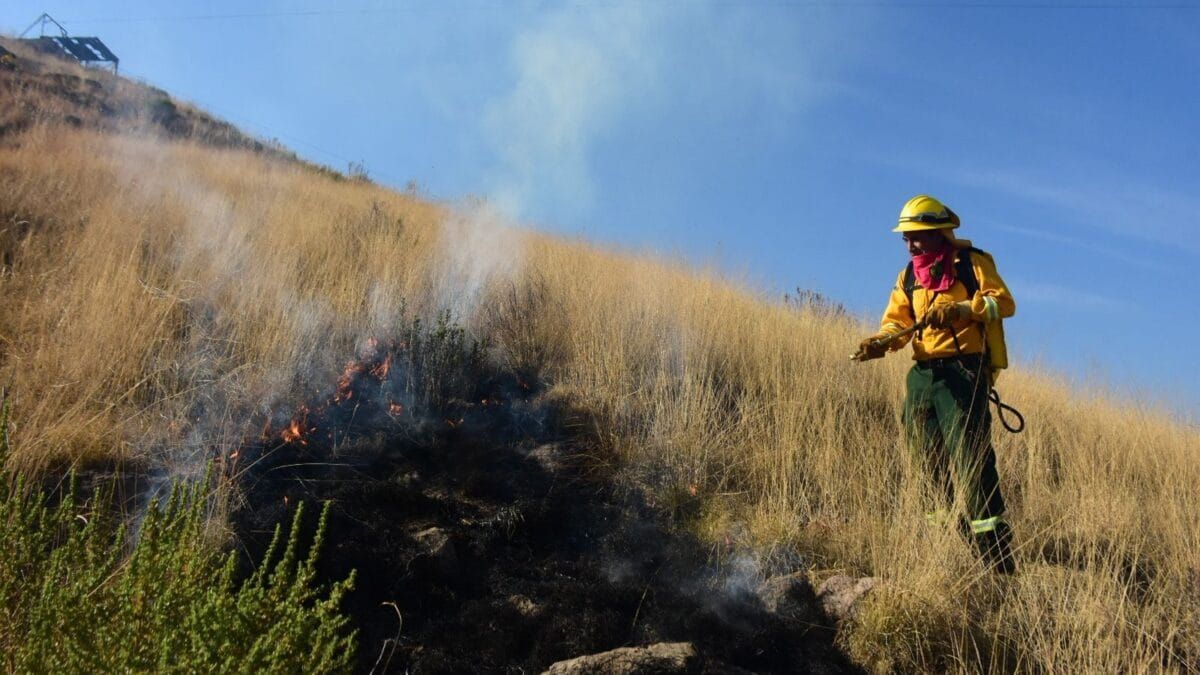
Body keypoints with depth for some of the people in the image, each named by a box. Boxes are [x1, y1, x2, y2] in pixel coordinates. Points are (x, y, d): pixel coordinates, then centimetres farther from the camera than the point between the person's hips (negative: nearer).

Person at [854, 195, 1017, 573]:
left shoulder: (971, 263, 2)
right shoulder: (909, 276, 19)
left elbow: (1004, 302, -8)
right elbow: (897, 321, 12)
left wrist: (959, 309, -24)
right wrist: (880, 342, -10)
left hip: (962, 370, -7)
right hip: (923, 375, 7)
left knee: (970, 461, -14)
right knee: (934, 463, 7)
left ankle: (999, 562, -12)